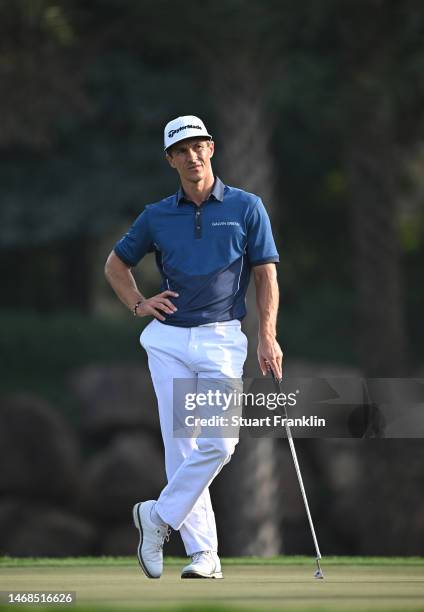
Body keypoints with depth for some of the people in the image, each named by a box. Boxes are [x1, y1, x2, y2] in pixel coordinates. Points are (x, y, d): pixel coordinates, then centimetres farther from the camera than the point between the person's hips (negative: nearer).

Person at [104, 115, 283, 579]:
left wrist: (267, 337, -8)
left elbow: (266, 275, 2)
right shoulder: (157, 216, 8)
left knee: (219, 444, -13)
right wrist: (138, 304, 6)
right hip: (169, 339, 1)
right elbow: (116, 263, 22)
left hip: (222, 340, -1)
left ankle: (158, 516, 5)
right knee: (182, 445, -3)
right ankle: (203, 552, 0)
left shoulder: (246, 208, 3)